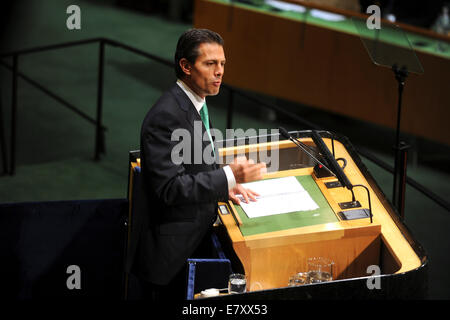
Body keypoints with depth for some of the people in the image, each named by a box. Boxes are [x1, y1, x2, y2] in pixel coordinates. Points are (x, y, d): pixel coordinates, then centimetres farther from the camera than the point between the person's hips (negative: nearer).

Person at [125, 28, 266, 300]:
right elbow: (169, 188, -27)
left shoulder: (196, 103, 9)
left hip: (195, 241, 10)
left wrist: (224, 184, 2)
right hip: (171, 251, -10)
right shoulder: (166, 116, -23)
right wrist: (228, 176, -31)